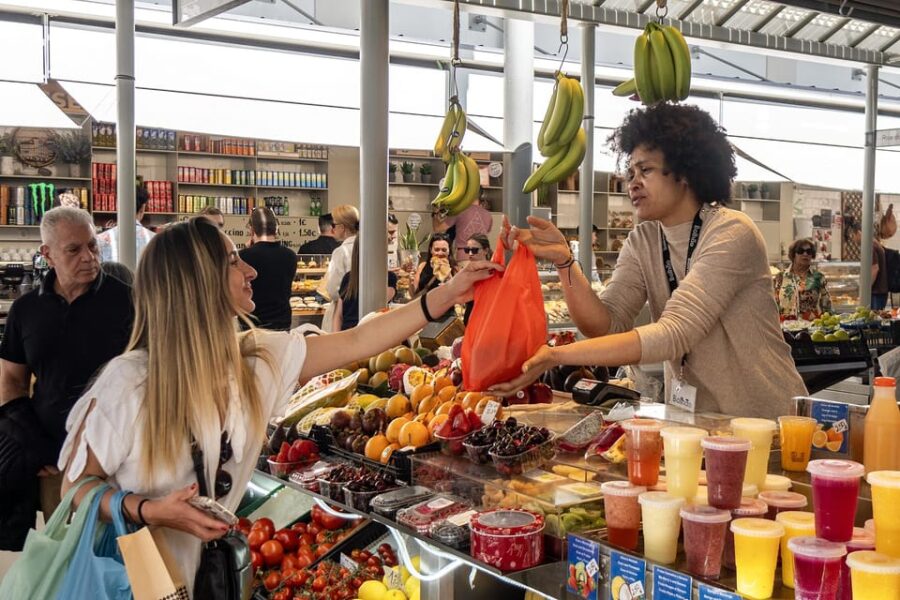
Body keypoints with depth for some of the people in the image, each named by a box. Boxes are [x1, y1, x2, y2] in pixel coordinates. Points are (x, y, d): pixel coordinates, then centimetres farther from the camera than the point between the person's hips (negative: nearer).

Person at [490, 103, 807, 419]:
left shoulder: (731, 233, -15)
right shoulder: (643, 241, 4)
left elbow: (674, 333, -26)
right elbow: (606, 326, -8)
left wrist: (558, 355, -33)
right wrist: (564, 261, -22)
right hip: (694, 419, 5)